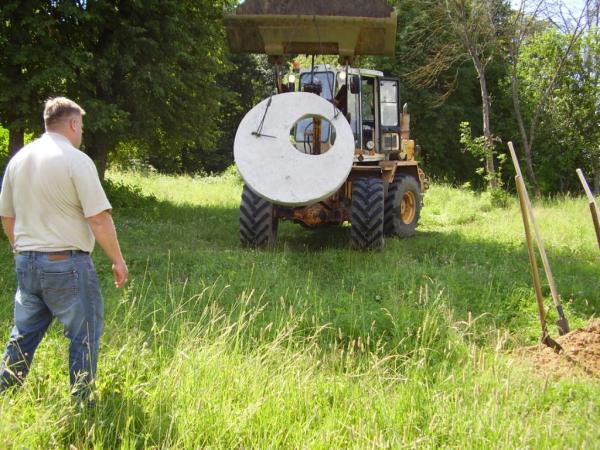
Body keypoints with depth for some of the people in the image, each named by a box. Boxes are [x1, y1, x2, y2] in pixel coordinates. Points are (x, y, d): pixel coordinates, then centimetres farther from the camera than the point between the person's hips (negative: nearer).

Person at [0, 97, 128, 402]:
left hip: (26, 263, 7)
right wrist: (117, 260, -6)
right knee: (84, 337, 6)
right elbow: (99, 219, -15)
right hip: (67, 264, -7)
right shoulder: (76, 160, -13)